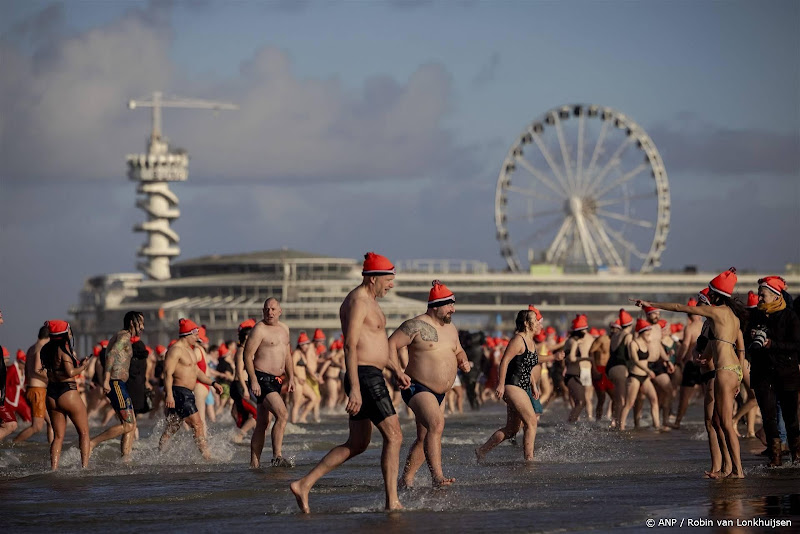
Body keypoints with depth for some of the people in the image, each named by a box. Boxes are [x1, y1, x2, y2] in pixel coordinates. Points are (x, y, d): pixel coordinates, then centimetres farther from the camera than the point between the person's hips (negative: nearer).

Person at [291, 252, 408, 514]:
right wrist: (354, 389, -27)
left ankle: (304, 484, 11)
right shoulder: (357, 301, -13)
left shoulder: (369, 302, 20)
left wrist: (398, 370, 30)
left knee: (357, 444, 12)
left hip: (372, 378, 11)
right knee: (394, 436, -8)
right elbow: (350, 346, -21)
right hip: (364, 377, -11)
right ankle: (392, 503, -7)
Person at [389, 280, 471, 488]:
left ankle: (406, 480, 23)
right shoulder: (417, 325, -12)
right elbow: (391, 344, -13)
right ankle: (437, 476, -36)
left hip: (438, 394, 9)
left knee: (424, 439, 12)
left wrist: (463, 361, 6)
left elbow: (458, 351, 29)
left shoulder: (451, 329, 13)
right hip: (418, 388, -9)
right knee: (436, 424, -29)